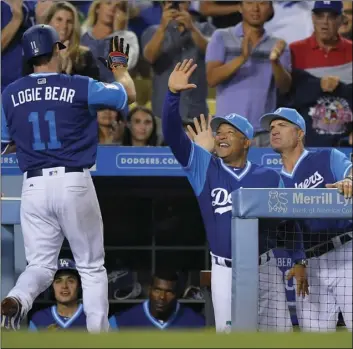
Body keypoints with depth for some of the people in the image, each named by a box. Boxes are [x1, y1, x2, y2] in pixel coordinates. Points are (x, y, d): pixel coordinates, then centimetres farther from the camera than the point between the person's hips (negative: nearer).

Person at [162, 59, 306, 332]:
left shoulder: (269, 177, 2)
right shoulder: (203, 167, 0)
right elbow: (173, 134, -10)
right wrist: (173, 93, -24)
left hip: (265, 268, 1)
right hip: (225, 271, 0)